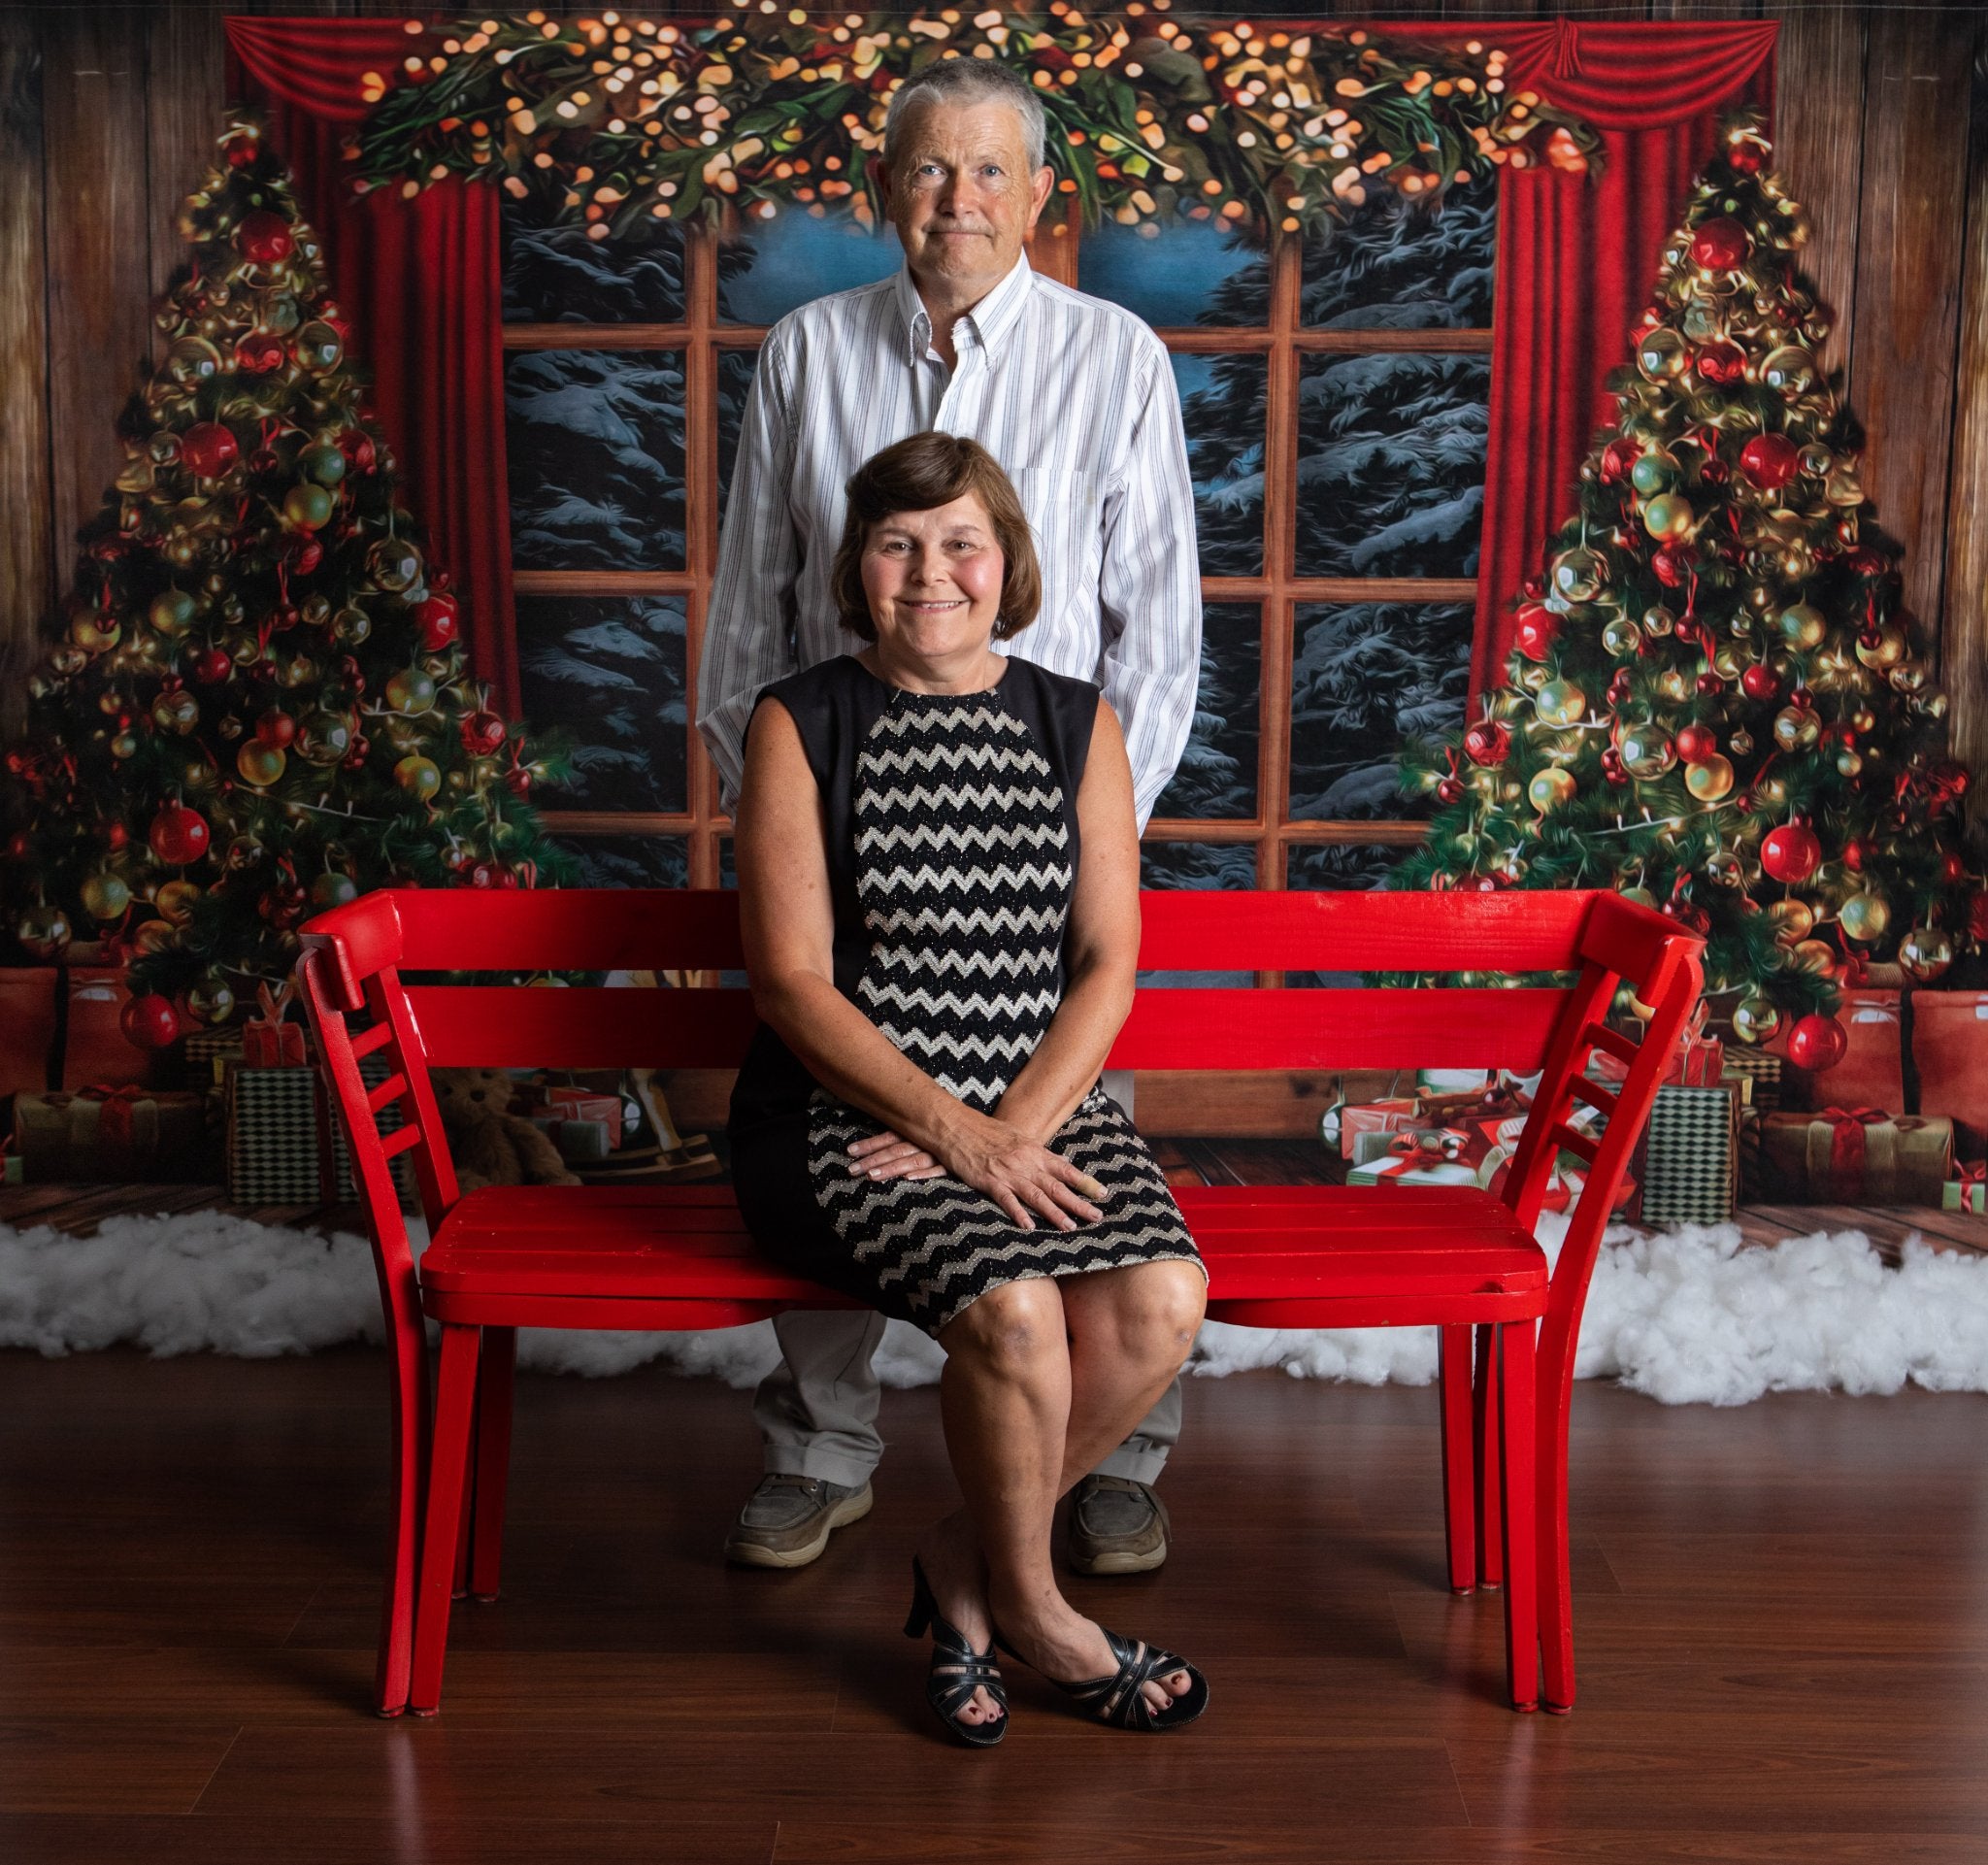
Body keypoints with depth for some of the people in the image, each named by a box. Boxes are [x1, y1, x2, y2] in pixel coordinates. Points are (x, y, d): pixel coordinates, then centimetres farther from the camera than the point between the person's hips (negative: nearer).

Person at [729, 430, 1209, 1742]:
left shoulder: (1077, 726, 9)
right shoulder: (802, 724, 0)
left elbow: (1109, 962, 3)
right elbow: (792, 982, -7)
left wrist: (1018, 1128, -12)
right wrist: (955, 1134, -16)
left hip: (1044, 1103, 3)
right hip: (845, 1116, -3)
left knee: (1163, 1300, -23)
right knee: (1011, 1307, -28)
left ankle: (966, 1557, 2)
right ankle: (1029, 1605, 2)